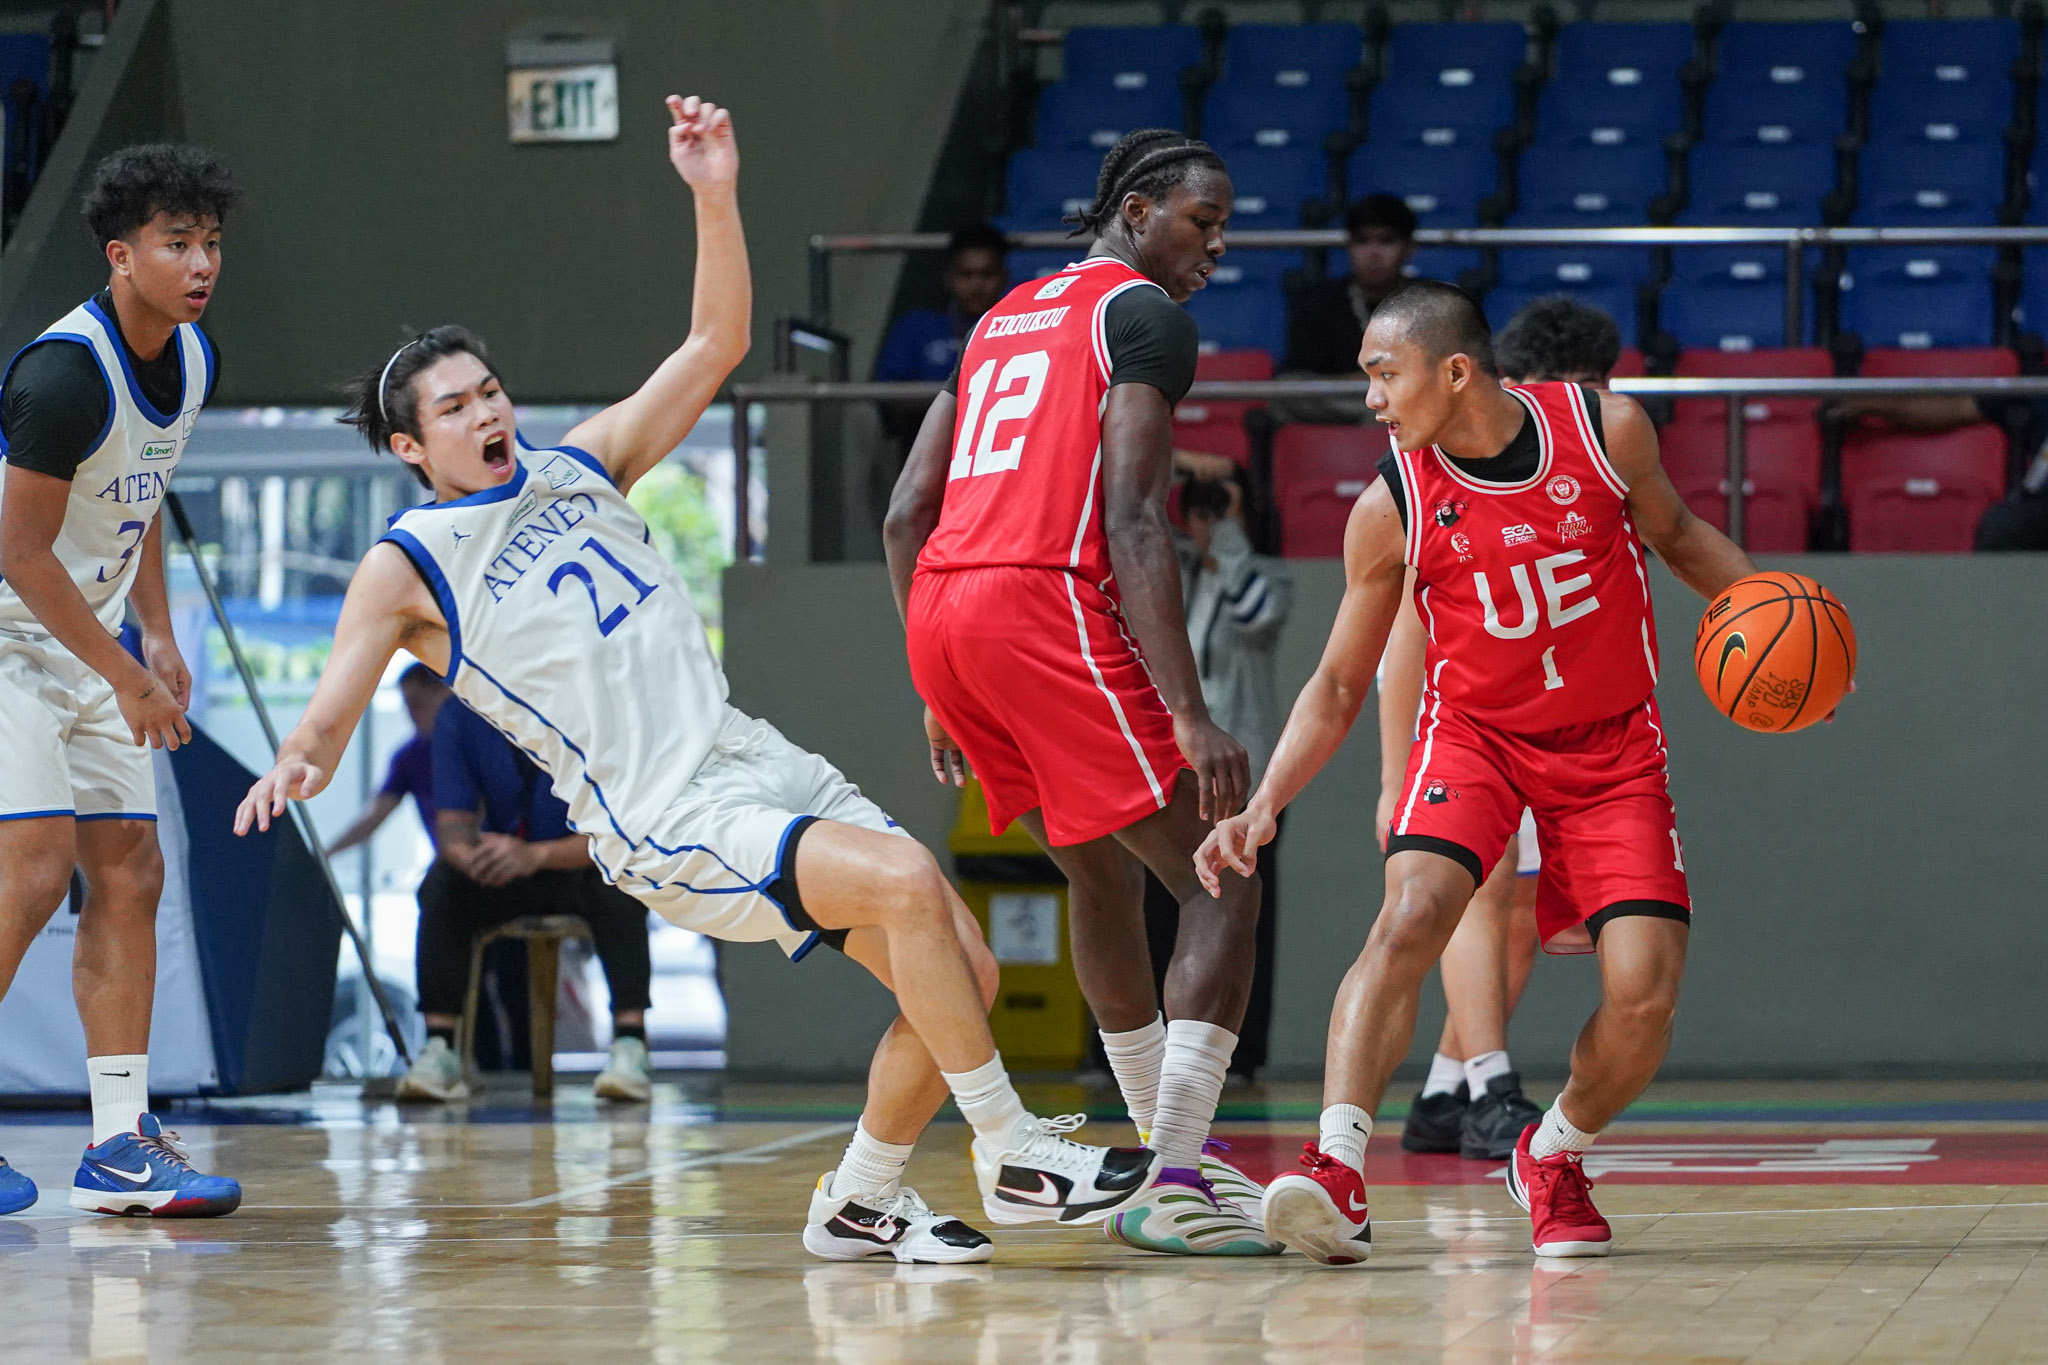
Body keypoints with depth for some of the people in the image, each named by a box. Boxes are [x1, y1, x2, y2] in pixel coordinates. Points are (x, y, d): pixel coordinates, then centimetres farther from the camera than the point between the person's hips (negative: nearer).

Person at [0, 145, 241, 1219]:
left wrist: (158, 639, 14)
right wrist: (124, 678, -18)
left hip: (87, 645, 9)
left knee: (128, 874, 4)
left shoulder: (192, 362, 3)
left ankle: (119, 1144, 7)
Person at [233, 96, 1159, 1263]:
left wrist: (715, 197, 3)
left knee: (960, 971, -3)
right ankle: (1015, 1159, -21)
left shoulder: (582, 467, 16)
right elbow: (328, 719, -8)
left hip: (756, 760, 7)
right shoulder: (407, 571, 0)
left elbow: (717, 344, 16)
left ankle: (860, 1203, 14)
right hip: (670, 826, -7)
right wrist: (295, 770, -31)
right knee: (905, 878, -28)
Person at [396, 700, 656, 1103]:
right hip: (500, 875, 3)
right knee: (441, 885, -26)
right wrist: (471, 856, -39)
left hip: (583, 867, -3)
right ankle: (440, 1050, -29)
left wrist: (537, 855, -44)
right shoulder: (460, 720, -11)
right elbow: (452, 822, -13)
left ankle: (630, 1045, -40)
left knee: (615, 883, -35)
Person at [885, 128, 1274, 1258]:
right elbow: (1134, 521, -12)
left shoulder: (1004, 318, 26)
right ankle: (1174, 1188, -13)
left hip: (939, 612, 9)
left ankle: (1167, 1148, 36)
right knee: (1222, 887, -3)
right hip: (1047, 605, -9)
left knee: (1105, 872, 27)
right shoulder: (1145, 314, 1)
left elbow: (904, 514, 23)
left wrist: (941, 694, 28)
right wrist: (1190, 714, -16)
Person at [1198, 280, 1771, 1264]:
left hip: (1613, 746, 1)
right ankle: (1336, 1168, -36)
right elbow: (1339, 687, -3)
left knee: (1645, 990, -12)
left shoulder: (1606, 429, -12)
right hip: (1475, 733, -1)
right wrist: (1264, 806, -16)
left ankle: (1552, 1159, 17)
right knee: (1407, 918, -29)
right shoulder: (1390, 508, -12)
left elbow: (1676, 534, 9)